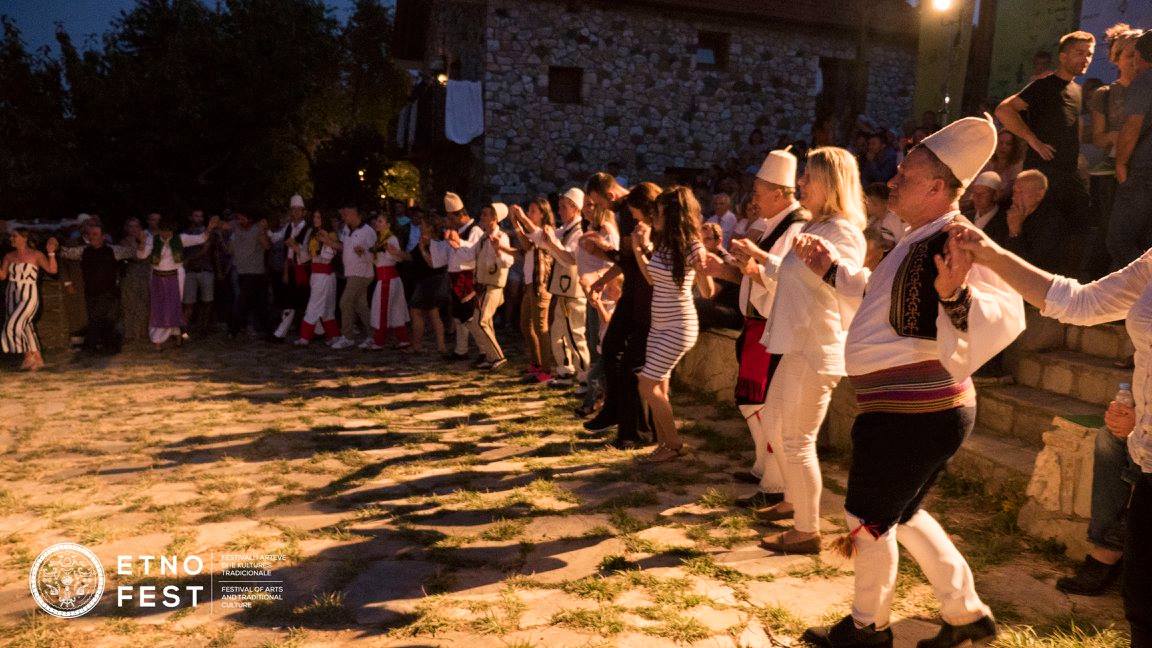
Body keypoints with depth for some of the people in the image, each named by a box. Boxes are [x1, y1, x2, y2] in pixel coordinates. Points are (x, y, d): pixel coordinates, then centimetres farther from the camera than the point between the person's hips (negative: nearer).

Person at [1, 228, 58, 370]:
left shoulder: (36, 255, -5)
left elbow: (52, 270, -14)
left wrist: (51, 253, -23)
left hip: (29, 296, -6)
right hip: (11, 296, 6)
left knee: (14, 325, -16)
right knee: (25, 327, 9)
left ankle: (29, 354, 1)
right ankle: (37, 359, 18)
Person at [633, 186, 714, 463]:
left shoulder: (691, 246, -16)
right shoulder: (661, 242, 4)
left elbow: (708, 292, -14)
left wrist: (703, 268, -33)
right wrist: (637, 248, 7)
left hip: (678, 327, -8)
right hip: (659, 325, 8)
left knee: (648, 387, -6)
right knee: (658, 387, 12)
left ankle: (675, 445, 10)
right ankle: (664, 444, 25)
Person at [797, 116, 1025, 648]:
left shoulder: (952, 244, -20)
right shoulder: (919, 241, 12)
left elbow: (1006, 315, -32)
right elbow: (880, 293, 29)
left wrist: (955, 294, -49)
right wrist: (832, 269, 29)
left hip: (913, 415, -10)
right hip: (912, 408, 10)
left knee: (868, 519, 6)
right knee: (900, 513, 23)